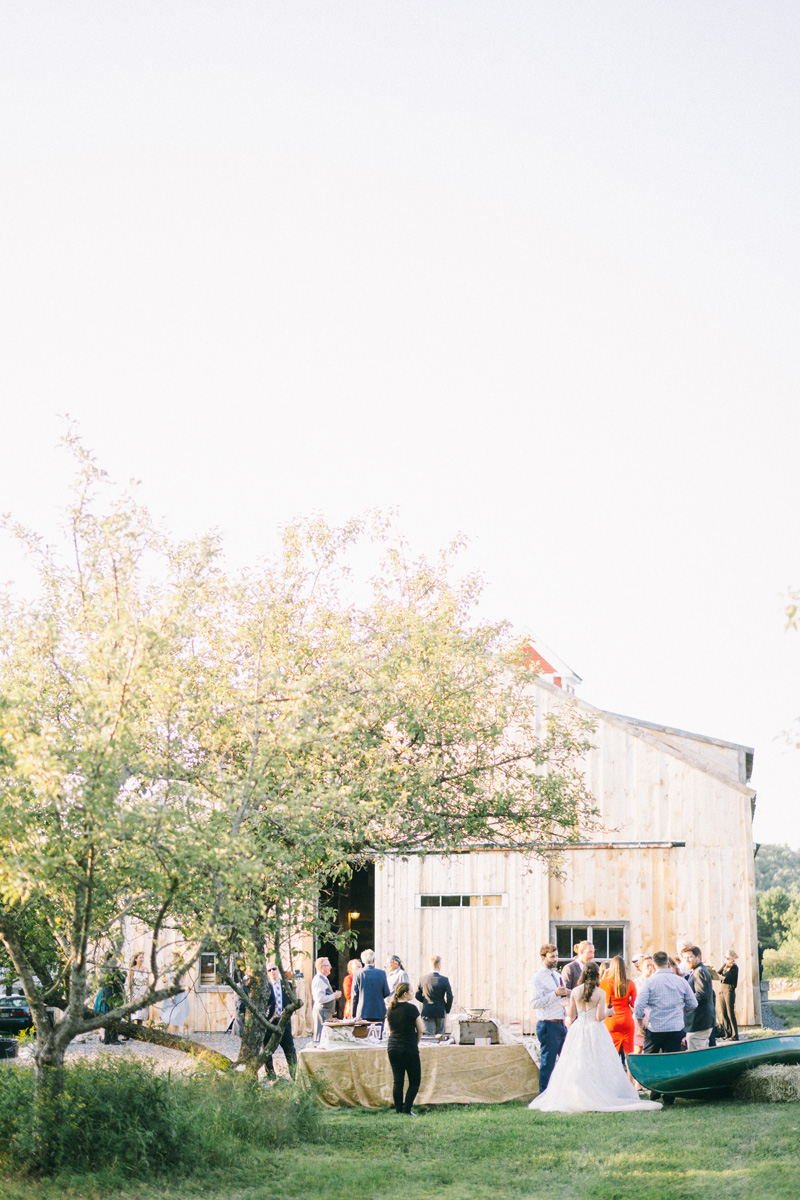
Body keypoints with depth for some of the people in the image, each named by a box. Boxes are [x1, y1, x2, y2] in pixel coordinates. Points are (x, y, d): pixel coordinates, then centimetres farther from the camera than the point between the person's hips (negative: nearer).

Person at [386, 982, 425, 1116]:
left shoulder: (390, 1009, 6)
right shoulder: (411, 1008, -11)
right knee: (414, 1081, 5)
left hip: (392, 1048, 6)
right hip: (409, 1049, -6)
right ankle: (407, 1110, -2)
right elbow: (421, 1030, -5)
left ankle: (398, 1110, 8)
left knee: (397, 1081, 9)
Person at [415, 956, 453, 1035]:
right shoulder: (444, 980, -11)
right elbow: (449, 997, -11)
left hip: (427, 1013, 1)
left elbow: (418, 996, 4)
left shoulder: (423, 979, -4)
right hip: (440, 1012, -1)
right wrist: (447, 1010, 5)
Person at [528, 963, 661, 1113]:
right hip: (595, 1032, -3)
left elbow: (572, 1017, 3)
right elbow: (600, 1017, -14)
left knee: (576, 1067, 8)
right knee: (598, 1066, 2)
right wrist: (608, 1012, 6)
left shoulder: (575, 992, -1)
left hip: (578, 1031, 3)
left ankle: (574, 1098, 7)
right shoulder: (600, 993, -10)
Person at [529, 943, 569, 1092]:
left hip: (561, 1023, 8)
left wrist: (568, 995, 3)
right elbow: (535, 1002, -18)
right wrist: (555, 994, -24)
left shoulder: (558, 975, 16)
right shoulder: (537, 978, -8)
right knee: (547, 1063, -2)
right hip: (548, 1025, -8)